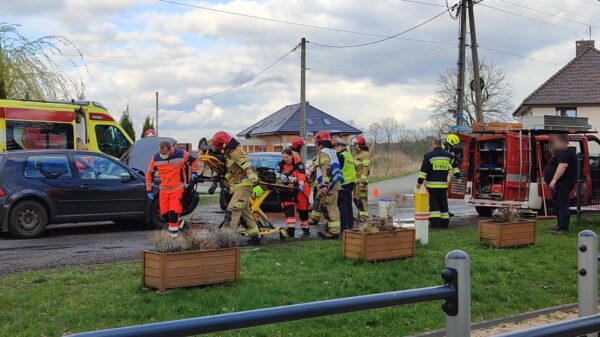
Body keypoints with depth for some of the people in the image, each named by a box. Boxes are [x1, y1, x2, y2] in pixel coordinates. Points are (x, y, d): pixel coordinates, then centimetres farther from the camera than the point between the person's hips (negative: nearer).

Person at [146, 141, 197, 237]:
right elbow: (149, 173, 2)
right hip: (164, 189, 3)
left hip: (177, 188, -3)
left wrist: (193, 172, 0)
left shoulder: (181, 154, -15)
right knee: (164, 213, 2)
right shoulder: (155, 158, -10)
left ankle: (173, 232, 1)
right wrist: (149, 190, 3)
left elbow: (193, 160, 6)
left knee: (174, 211, -13)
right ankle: (178, 223, 27)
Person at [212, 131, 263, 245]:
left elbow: (249, 168, -25)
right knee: (245, 212, 13)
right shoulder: (230, 153, 17)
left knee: (232, 210, -17)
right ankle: (255, 236, 19)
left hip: (244, 185, -11)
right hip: (240, 187, 11)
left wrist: (255, 185, -32)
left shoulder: (236, 152, -15)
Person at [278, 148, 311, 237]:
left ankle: (305, 228, 27)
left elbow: (302, 175, -30)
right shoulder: (281, 165, 0)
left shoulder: (298, 164, -15)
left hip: (299, 189, -3)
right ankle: (291, 228, -22)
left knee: (303, 209, 8)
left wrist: (301, 185, -47)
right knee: (289, 208, -16)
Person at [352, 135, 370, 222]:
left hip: (361, 180, -10)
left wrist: (363, 180, -21)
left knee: (362, 198, -8)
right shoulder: (357, 154, 20)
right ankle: (360, 215, 19)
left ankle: (364, 215, -6)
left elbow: (366, 168, -15)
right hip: (356, 180, 10)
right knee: (356, 198, 11)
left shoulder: (365, 154, -9)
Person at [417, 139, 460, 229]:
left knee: (433, 202, -1)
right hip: (443, 184, 4)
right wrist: (458, 176, 24)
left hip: (432, 184, -4)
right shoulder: (448, 155, 10)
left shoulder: (429, 156, -5)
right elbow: (455, 166, 18)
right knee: (443, 203, 11)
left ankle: (435, 222, -8)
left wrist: (419, 181, -6)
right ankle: (445, 222, 11)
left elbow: (424, 170, -8)